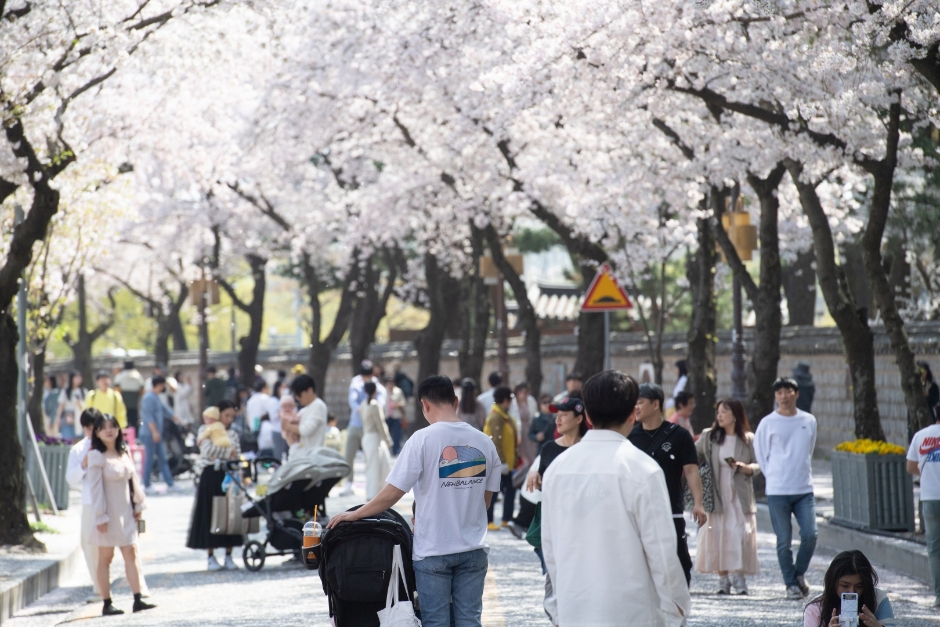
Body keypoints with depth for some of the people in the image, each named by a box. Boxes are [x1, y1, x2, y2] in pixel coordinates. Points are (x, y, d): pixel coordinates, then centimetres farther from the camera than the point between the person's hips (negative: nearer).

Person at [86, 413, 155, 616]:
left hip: (126, 511, 6)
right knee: (105, 557, 1)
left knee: (131, 553, 2)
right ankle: (106, 604, 5)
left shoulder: (125, 452, 8)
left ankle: (138, 599, 0)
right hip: (108, 513, -6)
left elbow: (133, 478, 15)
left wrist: (138, 504, 11)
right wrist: (100, 516, -17)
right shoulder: (96, 456, -12)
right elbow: (95, 487, -14)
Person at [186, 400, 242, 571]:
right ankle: (211, 557, 4)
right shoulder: (205, 431, 5)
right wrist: (228, 452, -8)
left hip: (228, 476, 4)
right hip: (210, 475, -3)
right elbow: (208, 450, -11)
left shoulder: (232, 434, 16)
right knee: (209, 514, -2)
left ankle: (228, 556, 6)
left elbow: (237, 456, 6)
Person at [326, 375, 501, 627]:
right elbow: (485, 500, 9)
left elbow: (392, 493, -12)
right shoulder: (484, 443, 1)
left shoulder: (423, 439, -12)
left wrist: (355, 514, 1)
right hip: (473, 549, 3)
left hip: (433, 550, -3)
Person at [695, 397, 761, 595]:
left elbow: (758, 466, 5)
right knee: (716, 536, -3)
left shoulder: (748, 439, 4)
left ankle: (739, 577, 3)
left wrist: (744, 467, -14)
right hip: (716, 496, 1)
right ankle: (722, 579, 5)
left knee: (741, 536, -6)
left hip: (740, 497, -1)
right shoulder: (709, 437, 6)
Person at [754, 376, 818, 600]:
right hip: (777, 491, -2)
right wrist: (774, 477, 3)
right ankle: (791, 583, 9)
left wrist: (802, 474, 11)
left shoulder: (809, 421, 7)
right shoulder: (768, 423, -1)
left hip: (804, 489, 2)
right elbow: (761, 455, 5)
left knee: (810, 535, -8)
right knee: (784, 541, 0)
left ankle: (800, 573, 15)